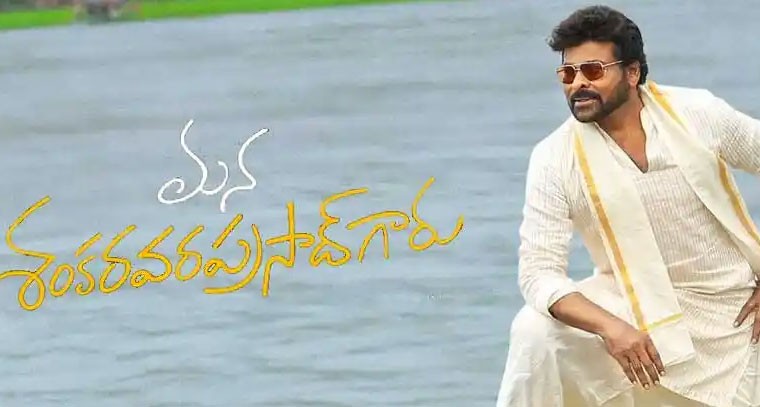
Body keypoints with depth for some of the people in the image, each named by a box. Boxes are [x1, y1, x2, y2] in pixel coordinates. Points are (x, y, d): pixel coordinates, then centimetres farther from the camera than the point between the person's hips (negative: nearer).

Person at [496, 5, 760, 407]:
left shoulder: (698, 114, -11)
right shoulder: (554, 158, -13)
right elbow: (538, 271, -17)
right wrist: (611, 328, -34)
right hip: (633, 306, 0)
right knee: (535, 332, -24)